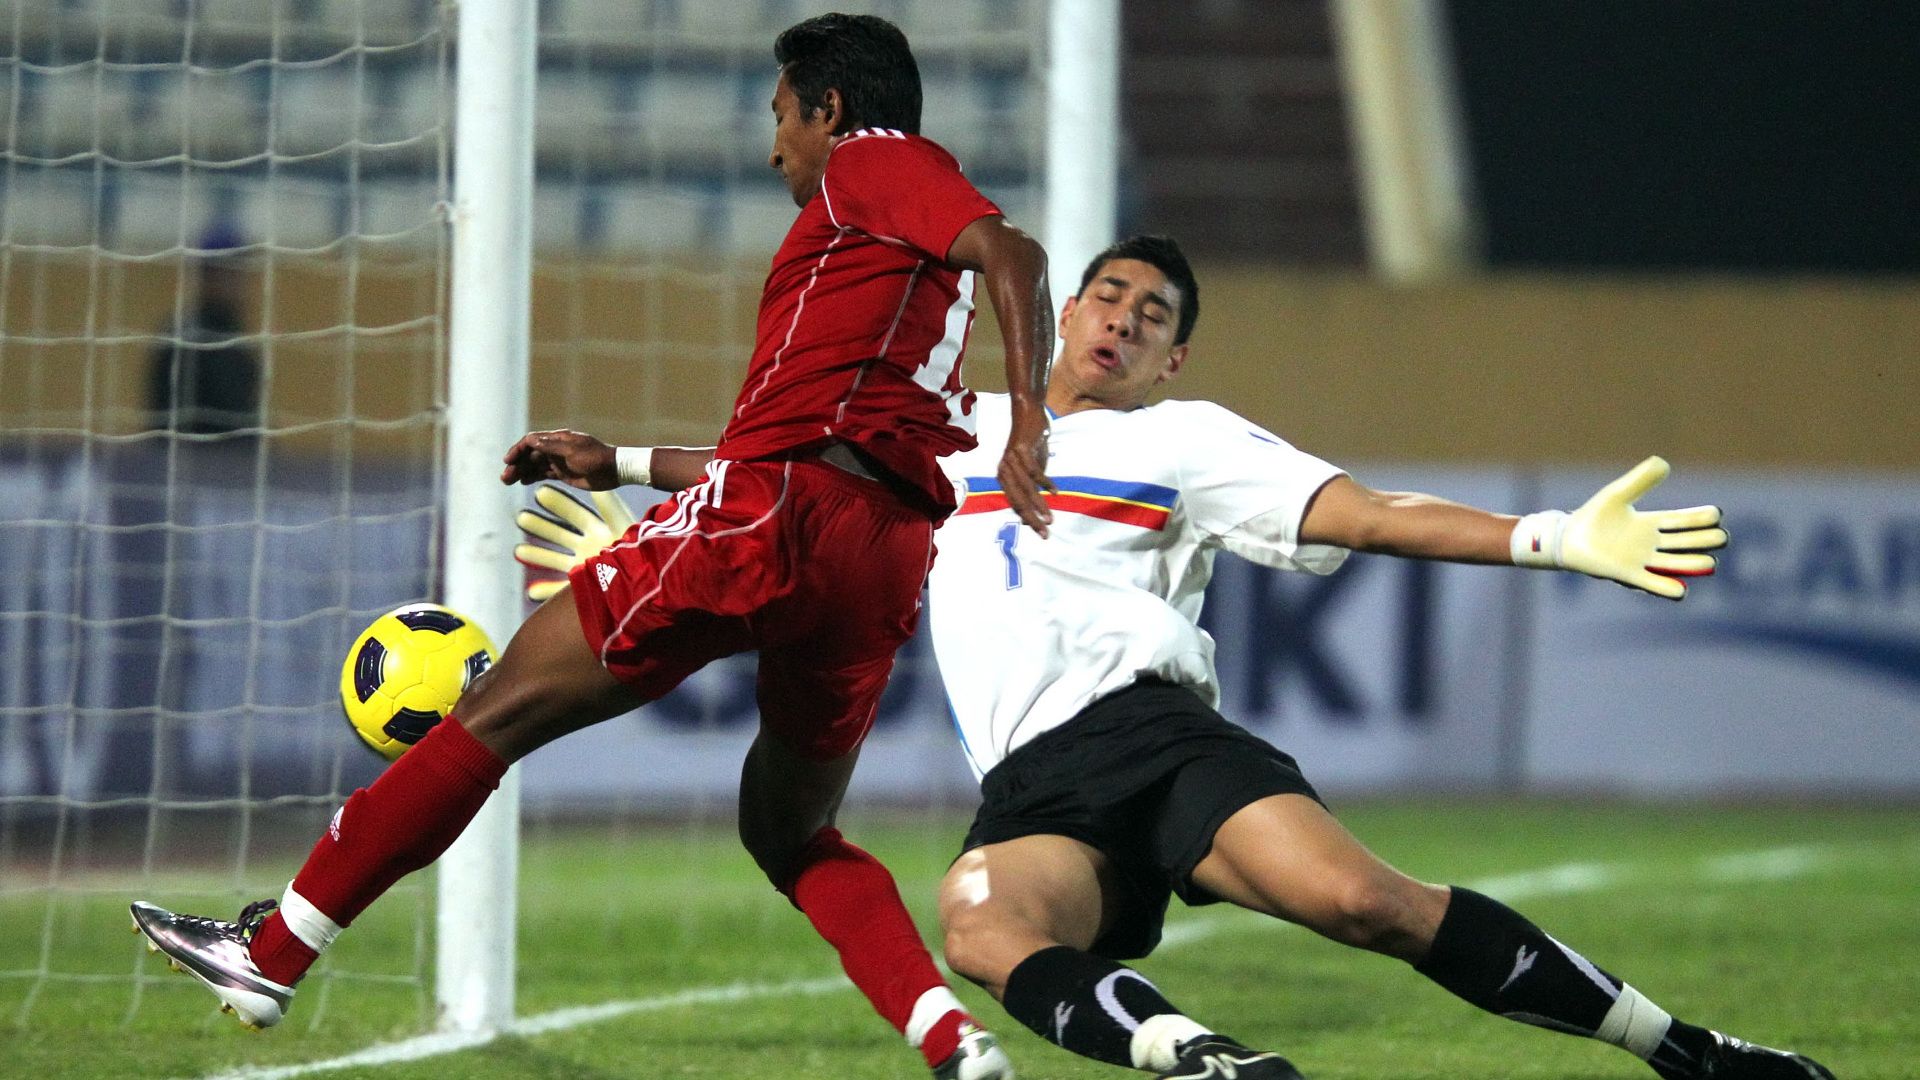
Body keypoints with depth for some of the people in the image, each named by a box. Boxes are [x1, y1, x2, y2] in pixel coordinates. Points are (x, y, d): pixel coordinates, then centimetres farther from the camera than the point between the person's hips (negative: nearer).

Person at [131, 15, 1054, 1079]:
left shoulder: (871, 163, 5)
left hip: (777, 513, -9)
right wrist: (619, 463, 40)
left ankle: (270, 952, 3)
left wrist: (1028, 418, -28)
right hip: (890, 560, 9)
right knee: (789, 834, 20)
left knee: (500, 710, 0)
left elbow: (1012, 252, -14)